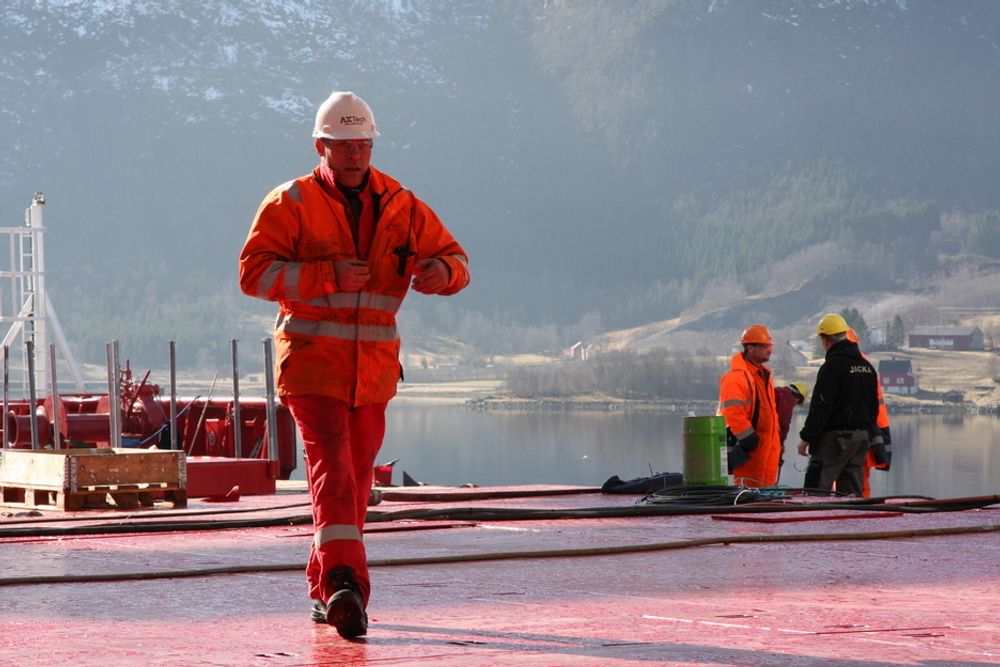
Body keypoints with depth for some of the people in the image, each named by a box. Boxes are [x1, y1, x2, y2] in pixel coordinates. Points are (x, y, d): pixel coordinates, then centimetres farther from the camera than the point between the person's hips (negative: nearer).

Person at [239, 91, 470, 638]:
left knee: (356, 478, 10)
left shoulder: (401, 207, 9)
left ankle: (325, 592, 21)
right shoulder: (291, 203, -2)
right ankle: (344, 583, -32)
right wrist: (329, 276, -20)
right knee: (331, 466, -20)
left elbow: (454, 257, 12)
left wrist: (442, 271, -14)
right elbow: (254, 271, -9)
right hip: (311, 362, -5)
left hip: (374, 367, 5)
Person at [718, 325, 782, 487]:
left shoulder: (764, 375, 19)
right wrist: (749, 440, -22)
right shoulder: (736, 377, -15)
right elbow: (733, 412, -23)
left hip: (768, 445, 10)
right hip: (749, 449, -10)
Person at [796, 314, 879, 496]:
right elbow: (874, 407, 20)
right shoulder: (867, 367, 14)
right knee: (852, 492, 10)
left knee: (818, 490, -6)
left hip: (835, 437, -8)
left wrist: (806, 438, -11)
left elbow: (820, 408, -17)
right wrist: (869, 435, 25)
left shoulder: (832, 367, -13)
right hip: (862, 436, 8)